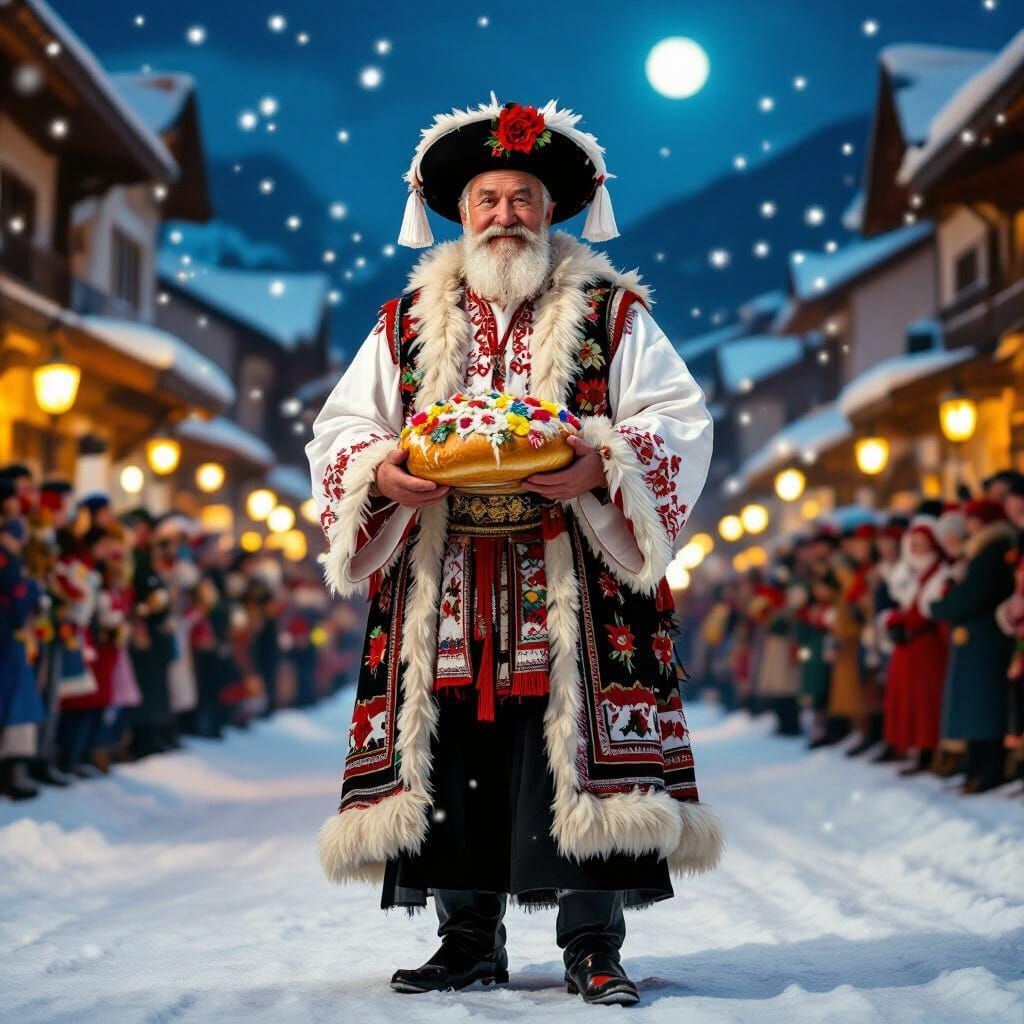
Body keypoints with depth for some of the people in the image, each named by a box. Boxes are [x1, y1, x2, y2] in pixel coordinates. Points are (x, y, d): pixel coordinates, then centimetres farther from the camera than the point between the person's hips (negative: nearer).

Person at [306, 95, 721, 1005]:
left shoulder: (612, 315, 9)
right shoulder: (406, 325, 15)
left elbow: (680, 423, 3)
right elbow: (339, 432, 14)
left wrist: (600, 464, -16)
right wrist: (380, 474, -9)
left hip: (573, 589, -2)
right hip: (443, 596, 3)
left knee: (579, 751, -7)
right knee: (451, 756, 2)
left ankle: (592, 945, 2)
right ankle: (470, 939, 14)